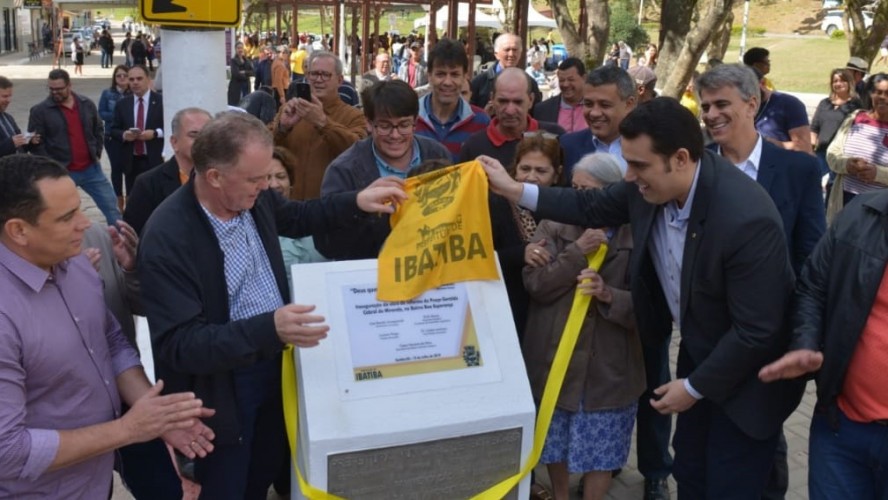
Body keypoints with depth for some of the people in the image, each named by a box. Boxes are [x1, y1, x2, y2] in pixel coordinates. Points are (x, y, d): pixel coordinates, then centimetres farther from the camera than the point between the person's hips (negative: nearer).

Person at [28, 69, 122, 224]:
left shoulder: (87, 104, 5)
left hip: (91, 169, 3)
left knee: (111, 207, 7)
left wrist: (97, 153, 6)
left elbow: (99, 130, 16)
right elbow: (36, 143, -7)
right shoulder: (39, 110, -7)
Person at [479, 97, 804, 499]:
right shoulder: (652, 184, -15)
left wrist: (695, 387, -18)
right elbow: (592, 207, 5)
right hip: (698, 352, 7)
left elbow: (757, 330, -29)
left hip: (746, 375, -7)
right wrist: (515, 190, 2)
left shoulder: (746, 219, -36)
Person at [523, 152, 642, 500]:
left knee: (599, 448, 9)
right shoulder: (553, 227, -1)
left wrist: (608, 295, -26)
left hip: (607, 367, -2)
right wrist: (578, 251, -19)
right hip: (554, 358, 3)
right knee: (554, 442, 19)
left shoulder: (636, 237, -8)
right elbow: (535, 283, -13)